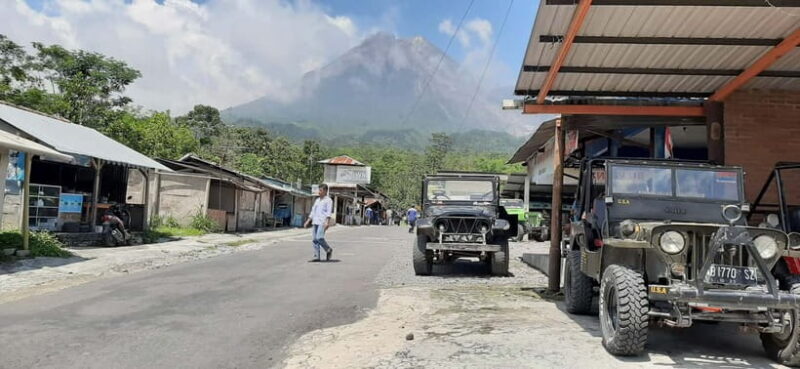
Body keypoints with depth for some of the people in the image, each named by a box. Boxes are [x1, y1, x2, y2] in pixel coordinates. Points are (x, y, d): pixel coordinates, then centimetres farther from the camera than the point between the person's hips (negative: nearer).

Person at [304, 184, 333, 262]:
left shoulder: (328, 200, 0)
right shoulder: (317, 200, 22)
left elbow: (329, 212, -11)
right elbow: (313, 211, 24)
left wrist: (327, 222, -22)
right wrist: (308, 221, 17)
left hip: (322, 222, -7)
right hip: (315, 222, 7)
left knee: (319, 238, -17)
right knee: (314, 239, 0)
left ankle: (328, 250, 5)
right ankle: (316, 256, 3)